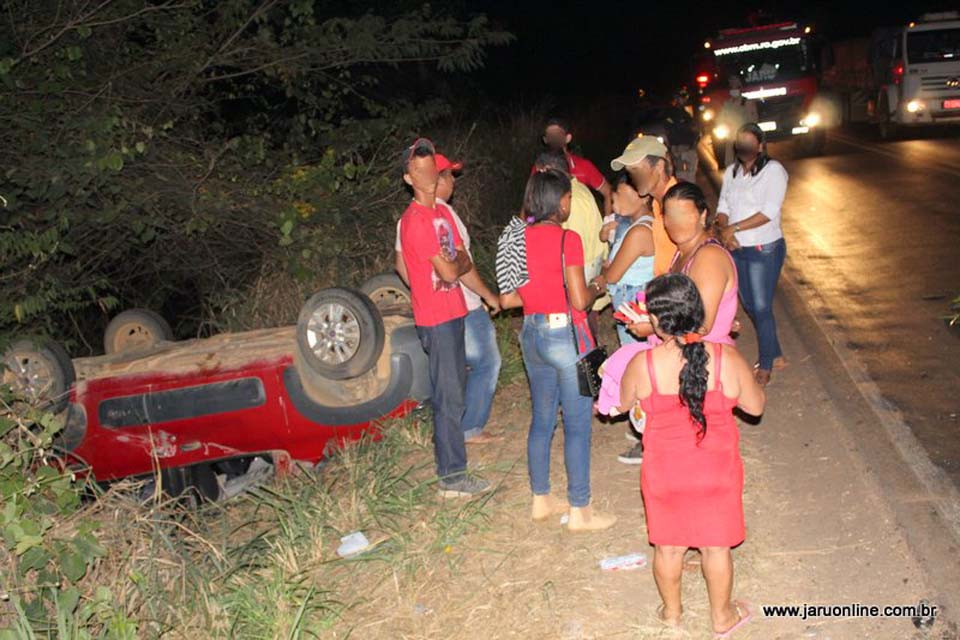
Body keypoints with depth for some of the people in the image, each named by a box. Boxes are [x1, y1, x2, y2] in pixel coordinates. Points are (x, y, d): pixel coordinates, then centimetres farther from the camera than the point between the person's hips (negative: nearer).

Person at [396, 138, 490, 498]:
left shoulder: (442, 213, 12)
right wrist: (455, 265, 1)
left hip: (453, 313, 9)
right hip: (436, 319, -9)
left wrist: (451, 265, -11)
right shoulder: (416, 220, -17)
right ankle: (452, 478, 2)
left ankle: (448, 439, 38)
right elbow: (449, 272, -20)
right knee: (449, 397, -5)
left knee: (455, 387, 21)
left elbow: (465, 262, 10)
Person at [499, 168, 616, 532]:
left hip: (532, 335, 7)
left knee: (542, 420, 17)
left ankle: (541, 500, 28)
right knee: (578, 425, 3)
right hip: (565, 335, -7)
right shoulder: (567, 239, -15)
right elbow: (579, 300, -17)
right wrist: (597, 289, 3)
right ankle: (580, 511, 11)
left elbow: (507, 299, 5)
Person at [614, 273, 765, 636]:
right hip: (717, 474, 1)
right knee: (716, 547, 20)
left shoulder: (643, 366, -21)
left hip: (665, 474, 0)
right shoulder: (728, 360, -19)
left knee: (668, 547, 21)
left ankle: (671, 611, 42)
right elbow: (756, 406, -2)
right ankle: (722, 617, 40)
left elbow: (622, 404, 0)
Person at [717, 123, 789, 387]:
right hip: (737, 249, 7)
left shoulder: (773, 170, -12)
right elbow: (723, 207, 5)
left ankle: (765, 368, 15)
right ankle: (776, 356, 33)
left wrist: (734, 227, -20)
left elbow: (769, 212, -20)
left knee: (761, 308, -1)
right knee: (749, 305, 15)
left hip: (764, 249, -7)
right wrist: (725, 231, -15)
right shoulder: (731, 172, 8)